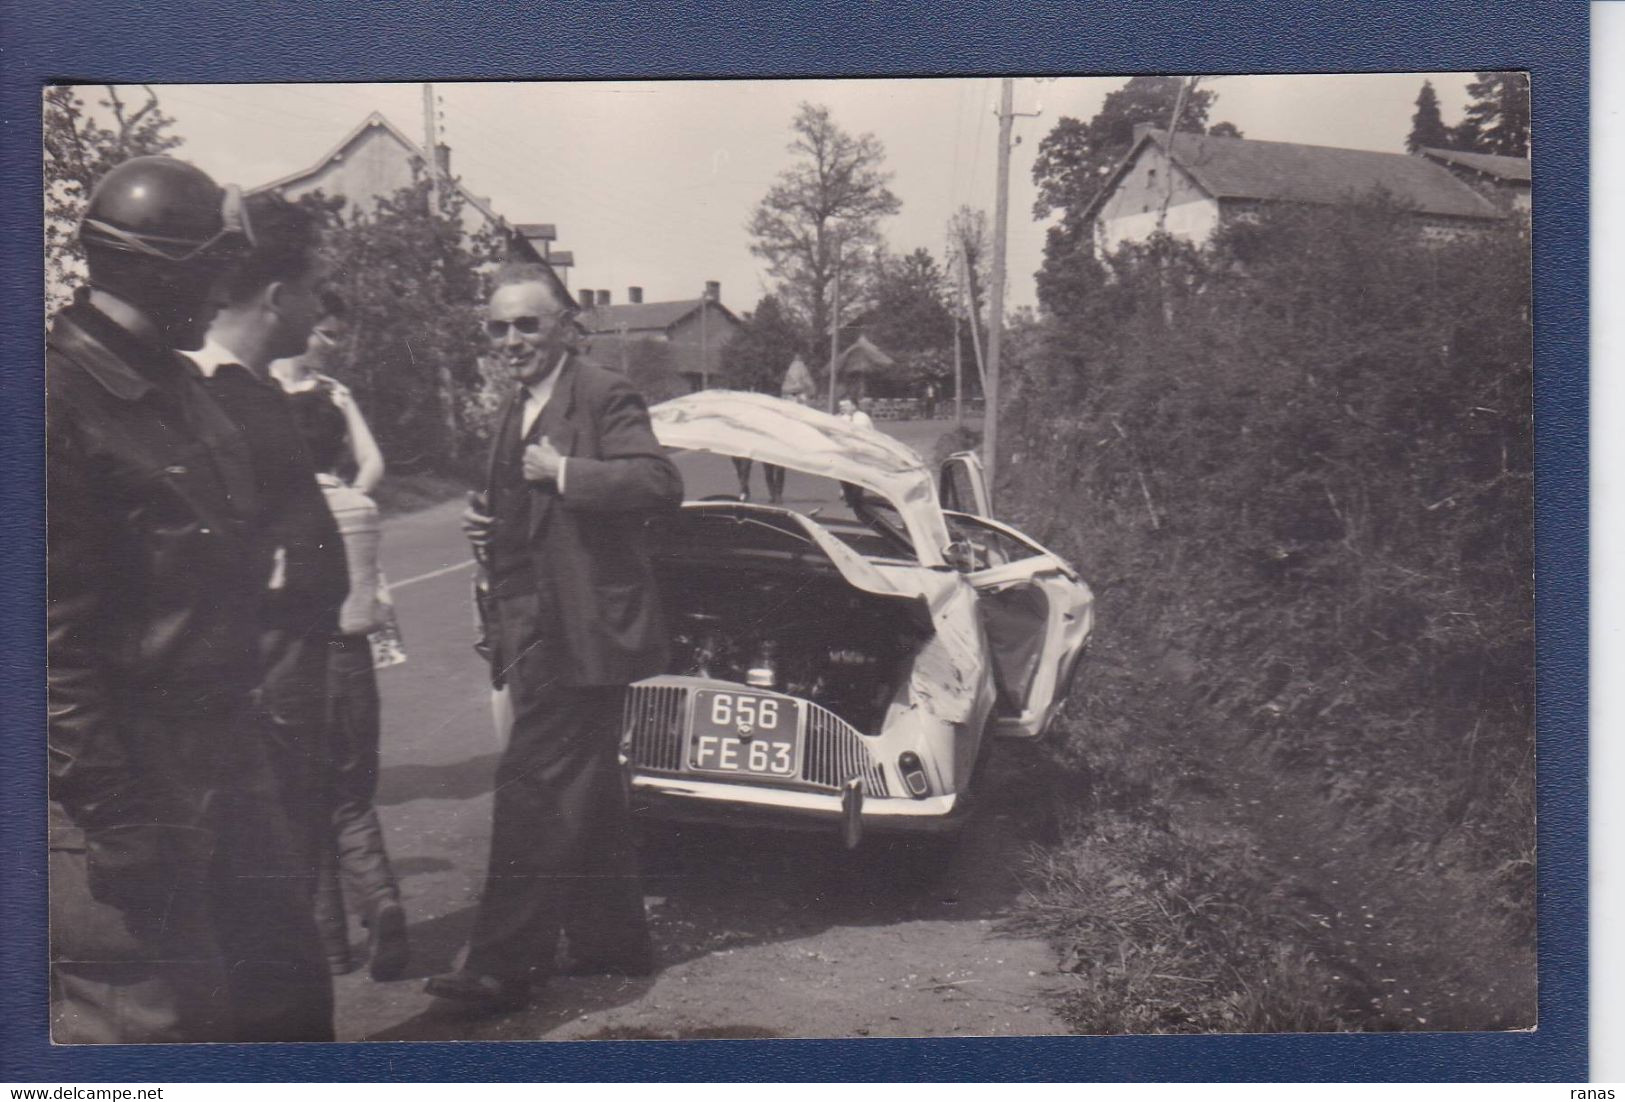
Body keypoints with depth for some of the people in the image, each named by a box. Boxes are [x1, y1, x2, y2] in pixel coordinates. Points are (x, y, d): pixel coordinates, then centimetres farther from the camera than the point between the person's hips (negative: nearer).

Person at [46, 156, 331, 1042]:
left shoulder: (177, 393, 14)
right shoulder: (60, 402, -17)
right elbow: (53, 638, -21)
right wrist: (116, 813, -22)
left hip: (218, 759, 10)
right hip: (125, 777, -9)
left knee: (283, 985, 18)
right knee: (139, 1015, 0)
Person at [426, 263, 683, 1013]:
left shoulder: (603, 396, -10)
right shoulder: (514, 414, 18)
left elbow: (660, 482, -24)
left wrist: (563, 471, -24)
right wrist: (486, 528, 7)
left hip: (583, 635, -10)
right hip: (537, 637, 10)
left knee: (532, 789, -11)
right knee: (586, 796, 16)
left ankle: (505, 964, -7)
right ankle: (614, 940, 28)